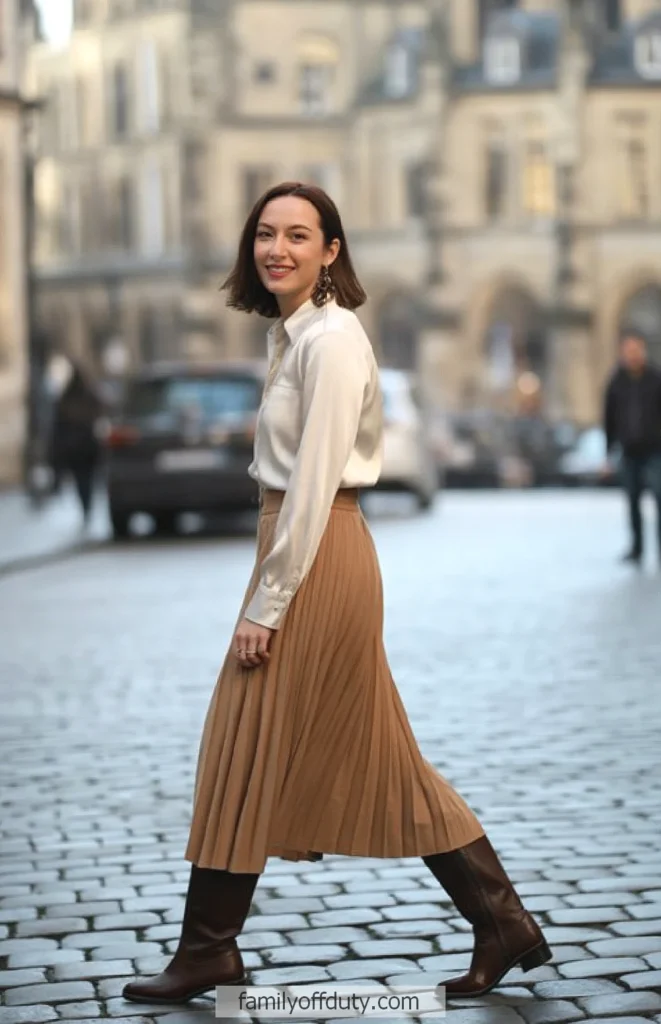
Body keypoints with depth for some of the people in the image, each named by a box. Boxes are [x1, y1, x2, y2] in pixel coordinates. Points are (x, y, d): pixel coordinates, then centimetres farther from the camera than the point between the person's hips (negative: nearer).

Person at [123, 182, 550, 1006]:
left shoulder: (331, 340, -16)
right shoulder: (291, 334, 14)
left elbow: (314, 484, -19)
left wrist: (266, 605, -18)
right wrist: (270, 592, 15)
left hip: (318, 563, -10)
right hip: (303, 551, 10)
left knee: (250, 759, 1)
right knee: (374, 757, 12)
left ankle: (209, 951, 14)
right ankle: (502, 923, 17)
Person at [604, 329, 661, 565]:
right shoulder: (616, 383, 5)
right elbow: (610, 419, 9)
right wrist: (608, 451, 7)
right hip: (630, 452, 3)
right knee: (632, 501, 9)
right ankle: (636, 547, 20)